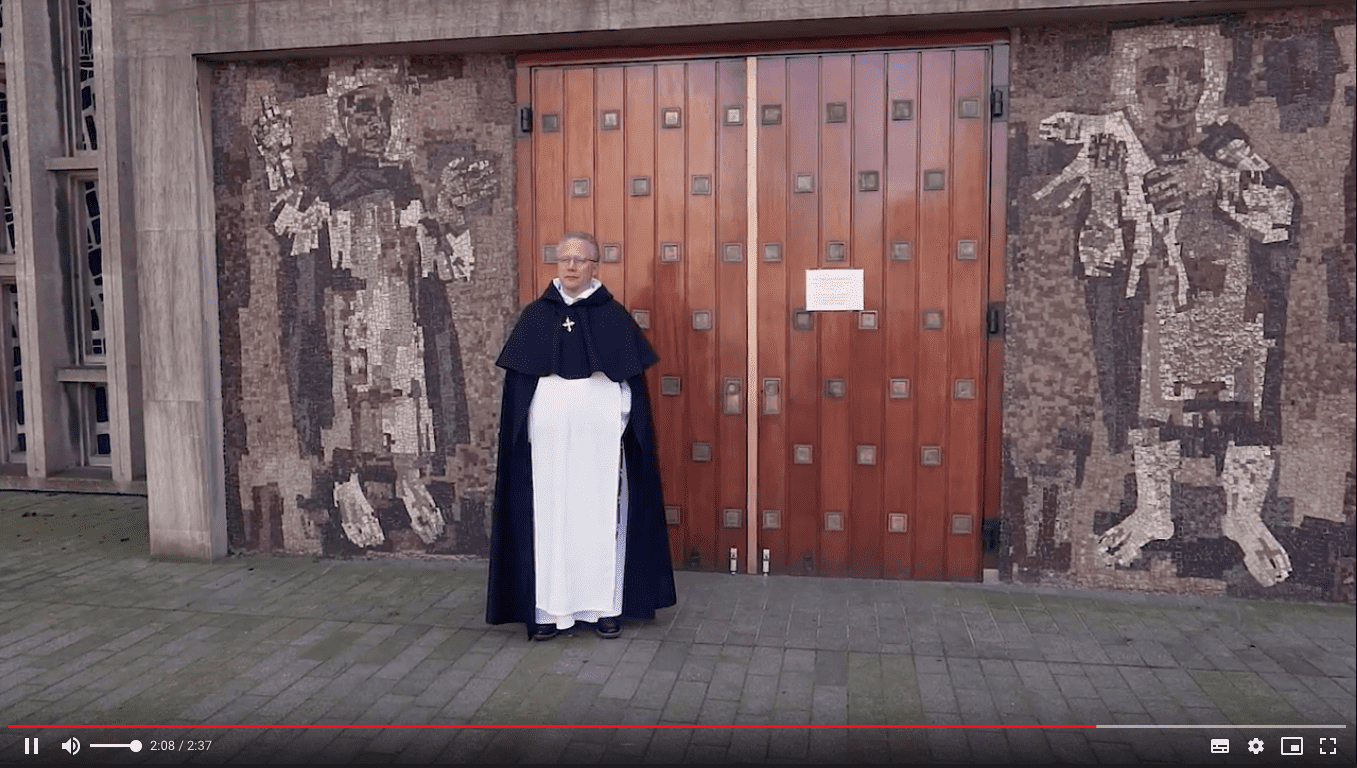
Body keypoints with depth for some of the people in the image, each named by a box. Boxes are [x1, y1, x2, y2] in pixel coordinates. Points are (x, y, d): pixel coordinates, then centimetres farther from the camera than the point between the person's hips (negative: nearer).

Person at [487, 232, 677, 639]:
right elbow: (516, 381, 8)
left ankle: (606, 605, 13)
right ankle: (547, 608, 9)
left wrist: (626, 430, -2)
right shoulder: (535, 316, 7)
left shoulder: (614, 316, 4)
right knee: (549, 517, 1)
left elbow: (633, 379, 4)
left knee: (602, 516, 3)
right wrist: (521, 433, 2)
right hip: (548, 437, 1)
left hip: (600, 438, -1)